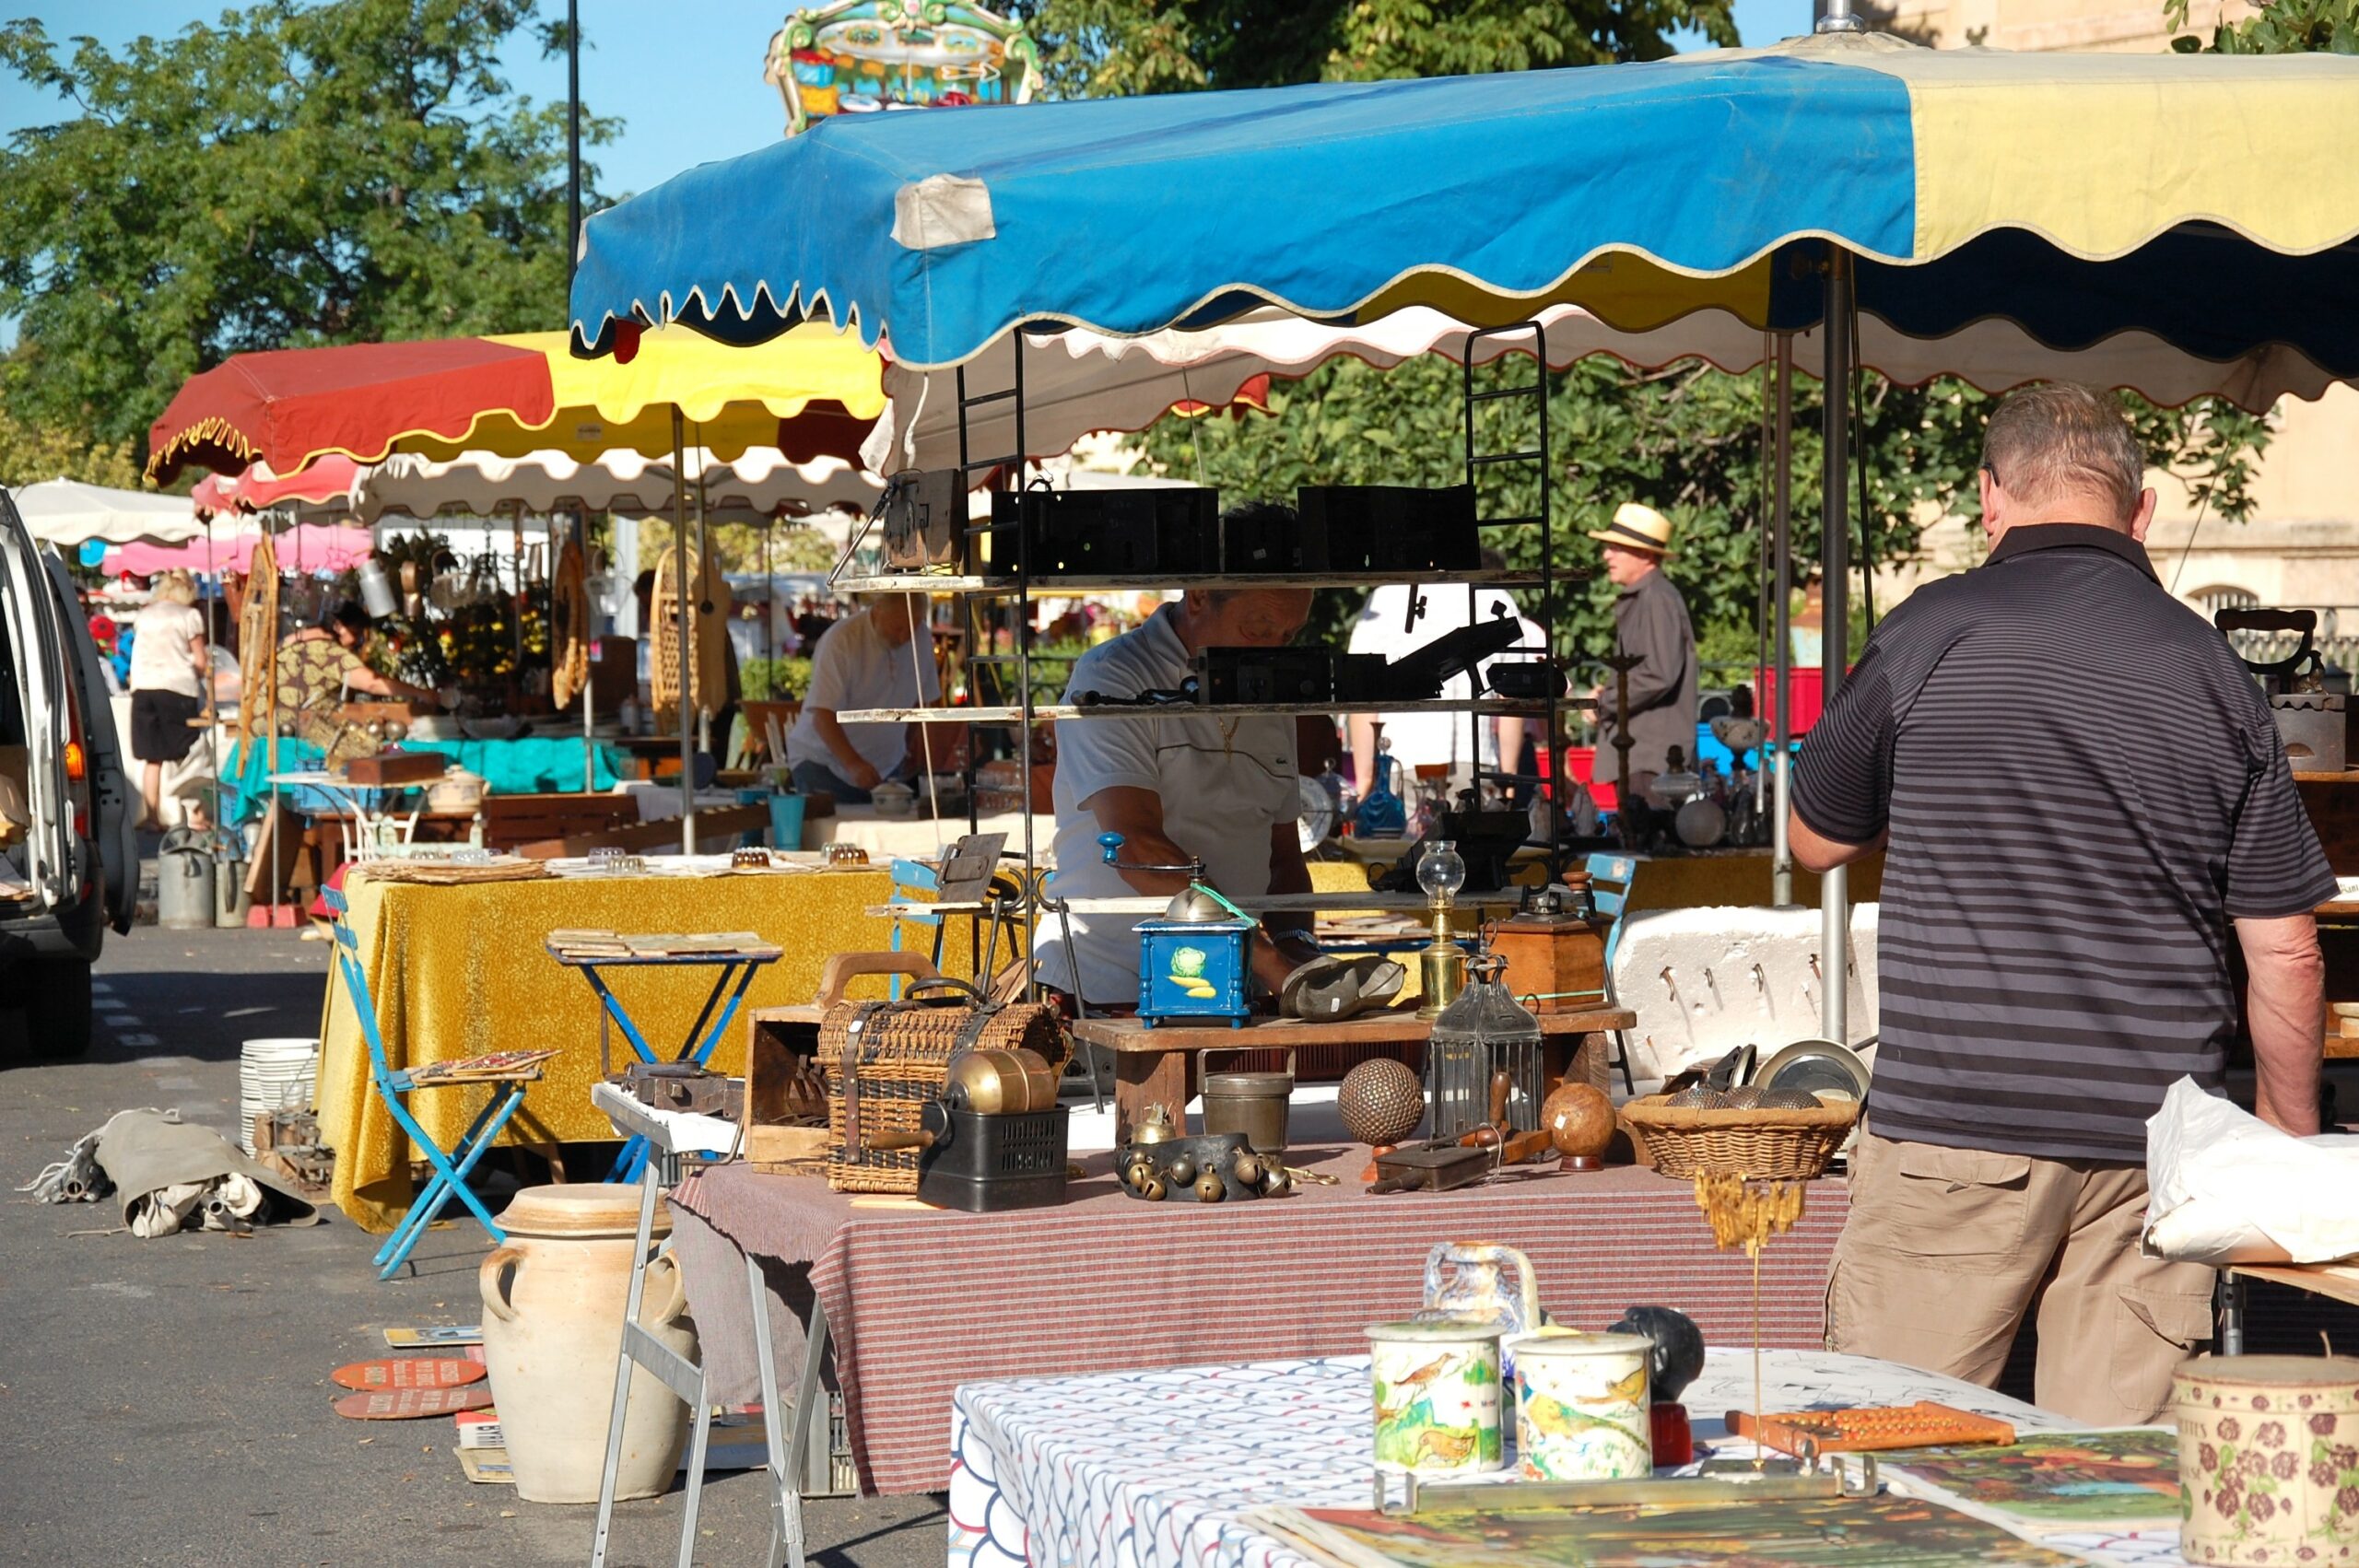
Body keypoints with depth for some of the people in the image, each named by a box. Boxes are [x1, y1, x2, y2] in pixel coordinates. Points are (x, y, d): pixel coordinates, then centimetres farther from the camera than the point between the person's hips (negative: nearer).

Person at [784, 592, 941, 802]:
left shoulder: (920, 638, -2)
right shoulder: (842, 640, -20)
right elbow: (823, 715, -26)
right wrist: (853, 764, -38)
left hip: (886, 767, 5)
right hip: (825, 763, -5)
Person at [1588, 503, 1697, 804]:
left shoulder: (1658, 600, -12)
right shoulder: (1633, 600, 19)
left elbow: (1659, 675, -21)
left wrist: (1605, 702, -10)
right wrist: (1607, 690, 7)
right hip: (1634, 754, 10)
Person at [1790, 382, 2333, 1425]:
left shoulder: (1930, 636, -4)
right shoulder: (2215, 673, 3)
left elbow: (1817, 842, 11)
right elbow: (2284, 954, 5)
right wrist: (2292, 1148, 17)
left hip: (1955, 1133, -3)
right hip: (2155, 1144, 3)